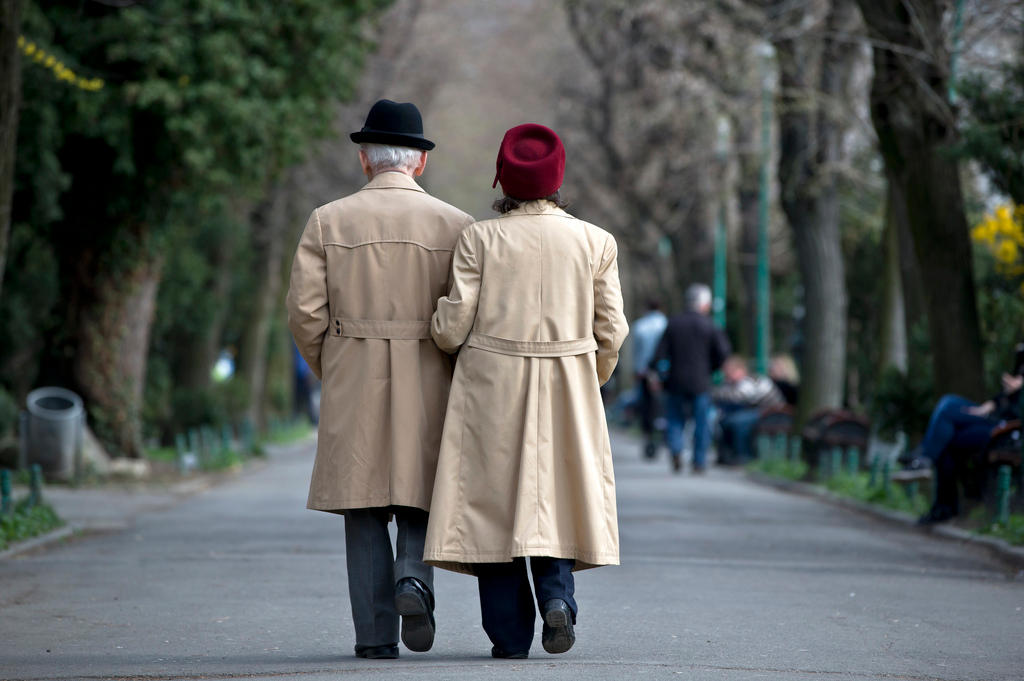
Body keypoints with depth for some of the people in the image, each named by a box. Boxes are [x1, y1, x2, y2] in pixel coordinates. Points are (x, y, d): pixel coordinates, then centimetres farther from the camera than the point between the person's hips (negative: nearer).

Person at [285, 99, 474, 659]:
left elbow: (304, 312, -4)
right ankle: (413, 576, -13)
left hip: (352, 387, 0)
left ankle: (376, 633, 2)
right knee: (423, 498, 14)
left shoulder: (328, 221, 0)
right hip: (429, 384, 0)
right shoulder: (455, 225, 0)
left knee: (365, 512, 6)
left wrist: (329, 372, 11)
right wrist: (457, 375, 12)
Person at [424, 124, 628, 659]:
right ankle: (556, 592, -7)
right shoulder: (594, 242, 0)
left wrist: (439, 329, 16)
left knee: (494, 496, 6)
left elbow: (452, 328, -7)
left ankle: (509, 633, 5)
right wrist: (591, 380, 20)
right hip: (566, 392, 1)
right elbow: (611, 332, 2)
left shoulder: (479, 239, -5)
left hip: (491, 390, -1)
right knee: (556, 494, 16)